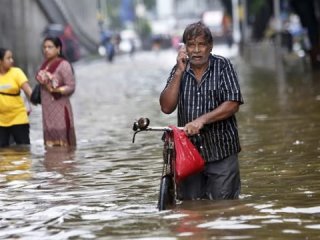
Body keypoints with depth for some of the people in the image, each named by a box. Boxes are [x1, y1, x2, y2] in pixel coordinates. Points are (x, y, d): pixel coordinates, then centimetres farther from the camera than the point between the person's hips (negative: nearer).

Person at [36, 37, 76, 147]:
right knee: (50, 141, 5)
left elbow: (71, 87, -13)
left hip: (60, 108, -7)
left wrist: (56, 90, -25)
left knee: (62, 142, -10)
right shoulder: (45, 64, 12)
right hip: (47, 109, 7)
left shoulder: (64, 65, -10)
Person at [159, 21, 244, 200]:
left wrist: (202, 120, -22)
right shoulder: (180, 70, 7)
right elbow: (167, 107, -4)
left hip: (221, 153, -3)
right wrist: (179, 72, -10)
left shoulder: (223, 66, -2)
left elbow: (233, 104, -11)